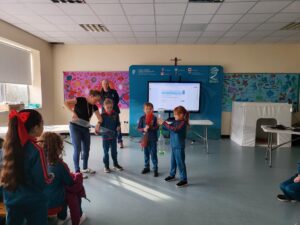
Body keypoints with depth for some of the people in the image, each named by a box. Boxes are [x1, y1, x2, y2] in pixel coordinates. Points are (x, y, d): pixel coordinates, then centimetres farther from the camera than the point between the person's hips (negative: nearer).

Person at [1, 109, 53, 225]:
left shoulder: (9, 145, -7)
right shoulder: (36, 150, -26)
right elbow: (43, 182, -22)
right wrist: (51, 177, -3)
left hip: (11, 199, 6)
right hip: (33, 201, -6)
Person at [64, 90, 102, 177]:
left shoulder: (94, 106, 2)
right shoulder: (80, 100, -14)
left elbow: (99, 118, 2)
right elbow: (66, 103, -21)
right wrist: (73, 112, -26)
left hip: (85, 128, 6)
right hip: (75, 127, -6)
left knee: (86, 149, 10)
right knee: (77, 149, -6)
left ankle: (85, 168, 27)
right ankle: (77, 171, 4)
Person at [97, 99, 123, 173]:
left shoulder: (115, 114, -2)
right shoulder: (102, 115, -8)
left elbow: (118, 123, 6)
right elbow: (100, 124, -6)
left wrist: (118, 127, -13)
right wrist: (98, 129, -25)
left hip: (113, 136, 2)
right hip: (105, 136, -2)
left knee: (114, 151, 15)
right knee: (106, 152, 8)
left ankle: (115, 164, 32)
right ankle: (106, 166, 22)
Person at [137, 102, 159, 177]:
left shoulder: (154, 118, -7)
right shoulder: (142, 118, -1)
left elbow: (157, 127, -12)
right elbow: (139, 128, -2)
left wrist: (150, 127, -26)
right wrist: (144, 129, -20)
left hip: (153, 139, -3)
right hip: (145, 138, 3)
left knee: (153, 154, 1)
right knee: (146, 154, 14)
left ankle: (155, 169, 12)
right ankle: (146, 167, 30)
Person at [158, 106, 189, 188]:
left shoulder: (183, 123, -19)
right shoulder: (176, 121, 7)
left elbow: (174, 129, -31)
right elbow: (169, 127, 12)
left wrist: (164, 123, -29)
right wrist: (162, 123, -6)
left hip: (179, 146, -8)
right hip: (174, 145, 8)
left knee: (180, 162, 0)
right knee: (173, 161, 20)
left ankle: (184, 180, 11)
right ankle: (172, 175, 37)